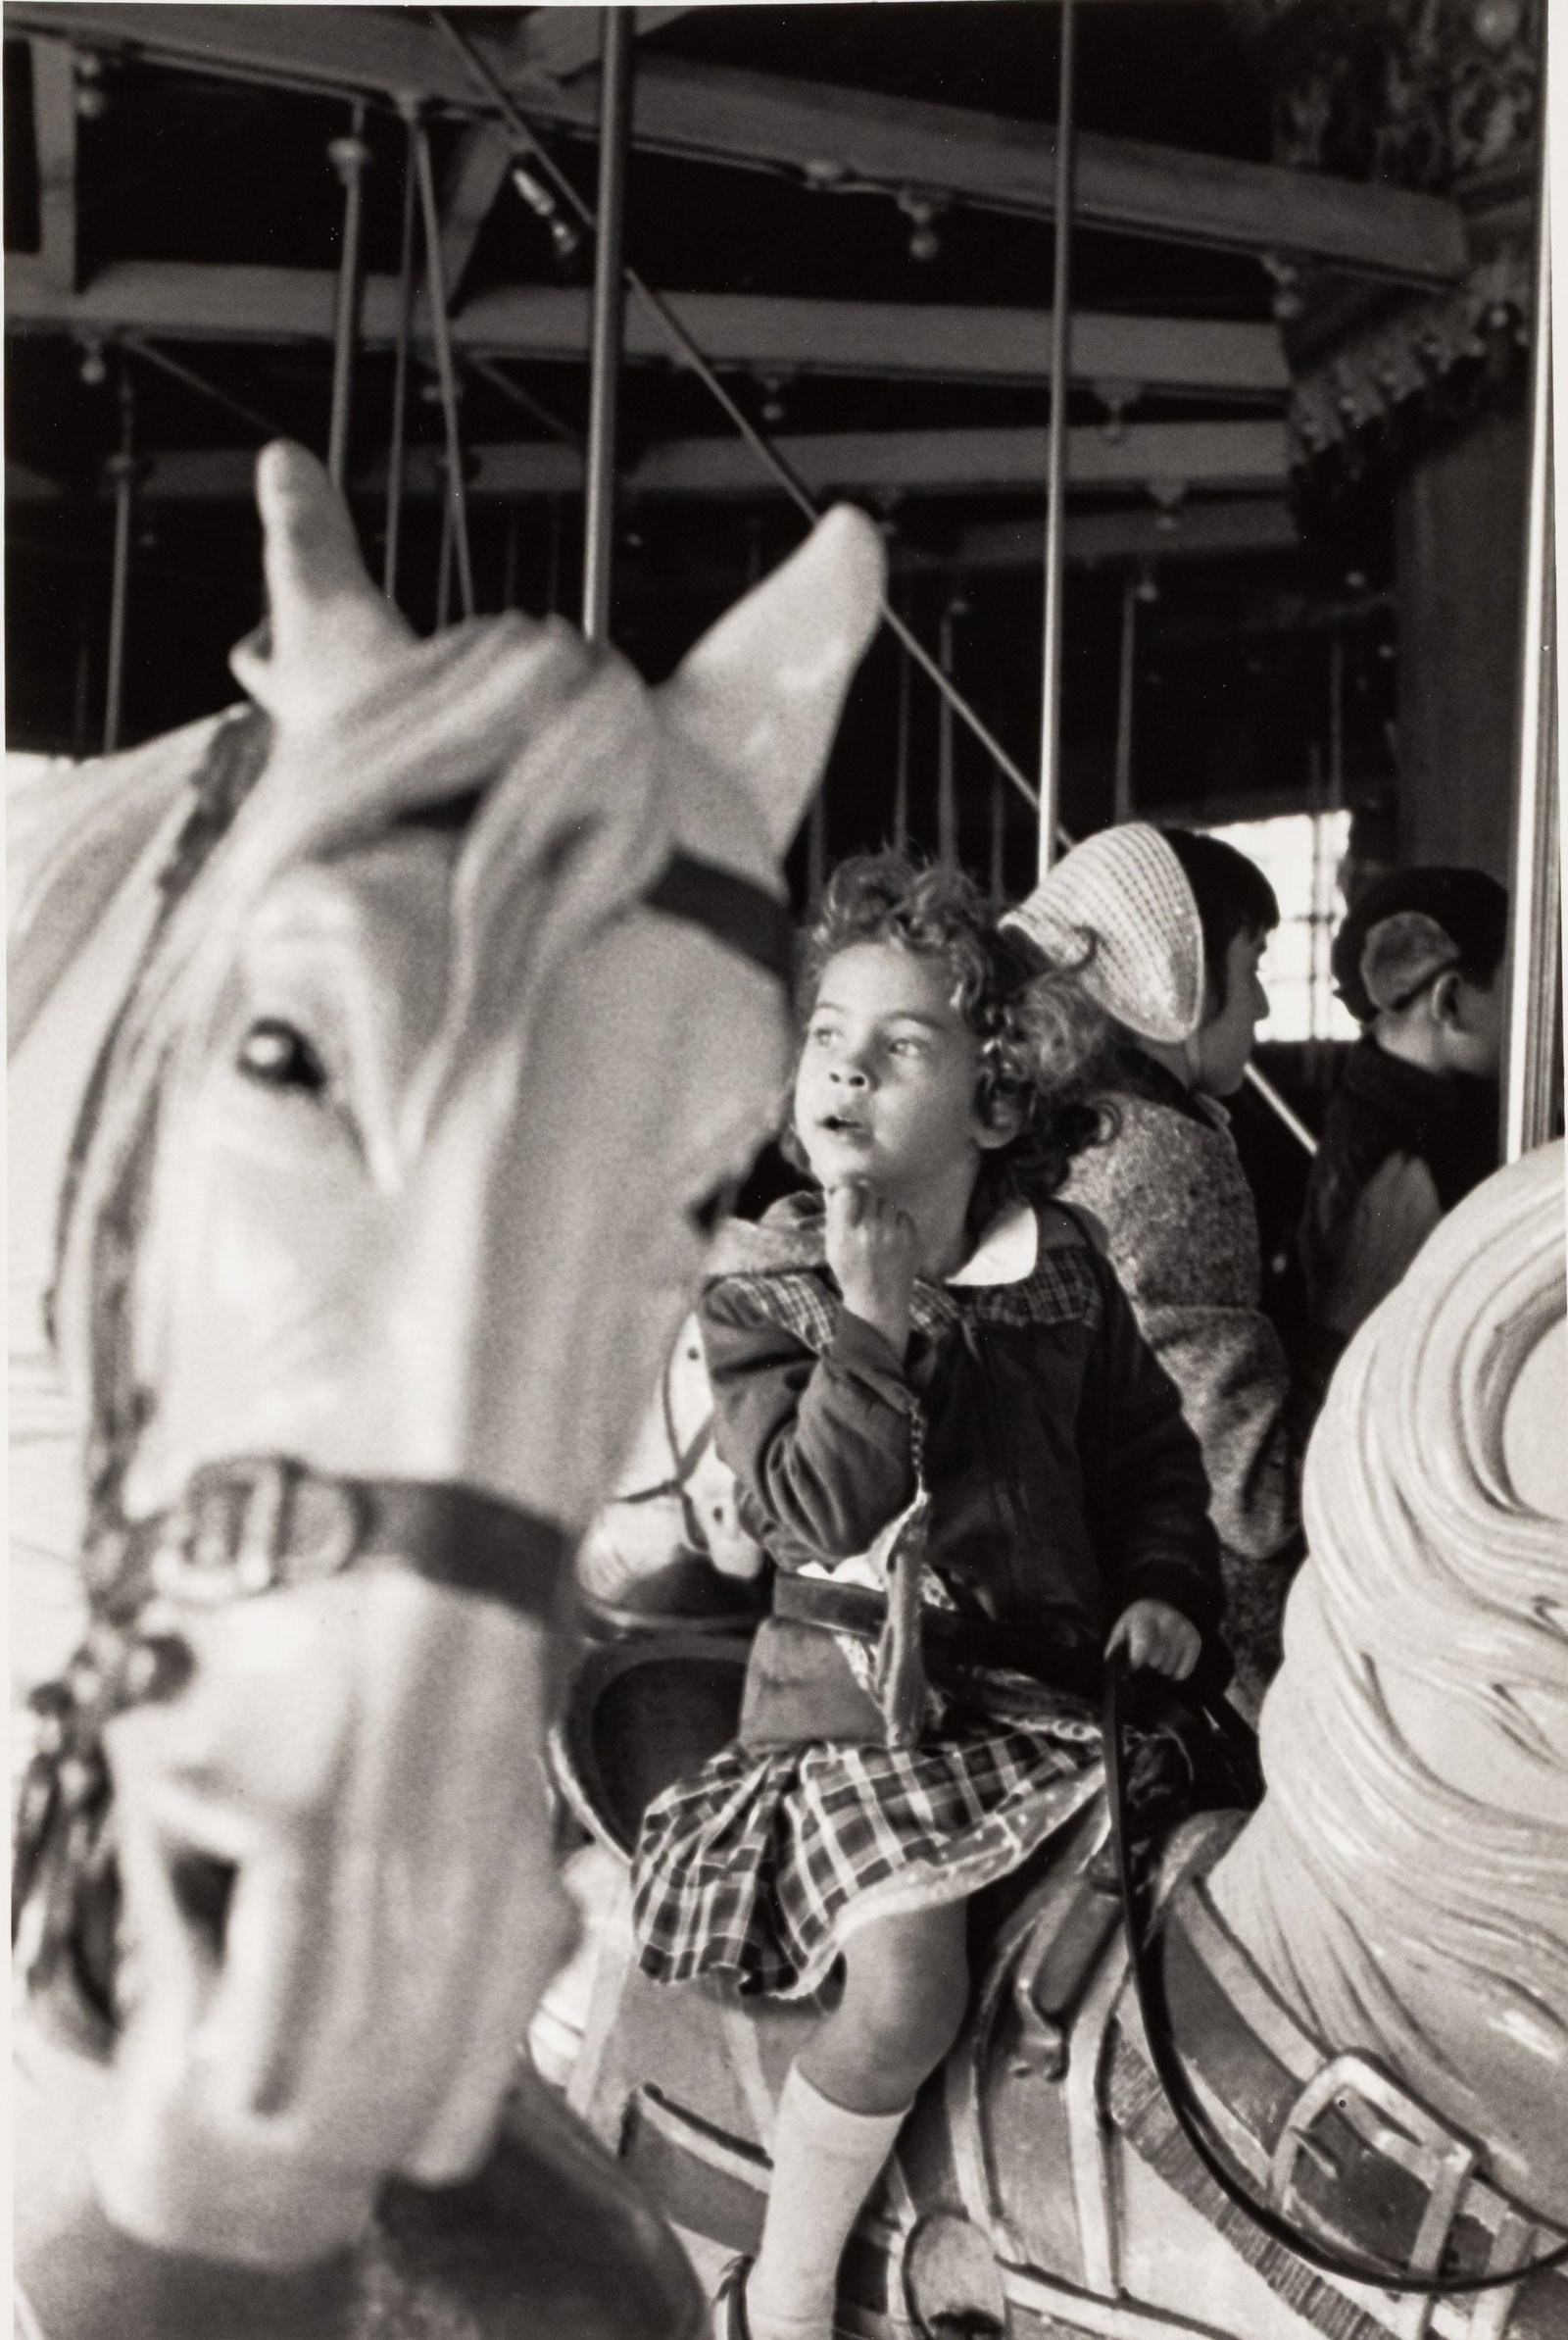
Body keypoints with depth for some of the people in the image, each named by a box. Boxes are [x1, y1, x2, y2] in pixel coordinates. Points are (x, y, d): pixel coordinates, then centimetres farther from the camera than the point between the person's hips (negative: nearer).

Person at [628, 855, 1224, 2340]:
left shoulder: (1061, 1272, 6)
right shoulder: (758, 1294, -3)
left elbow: (1153, 1453, 17)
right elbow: (818, 1511, -16)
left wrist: (1166, 1591, 1)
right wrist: (874, 1323, -23)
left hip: (1057, 1676, 5)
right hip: (862, 1691, -4)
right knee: (905, 1992, -24)